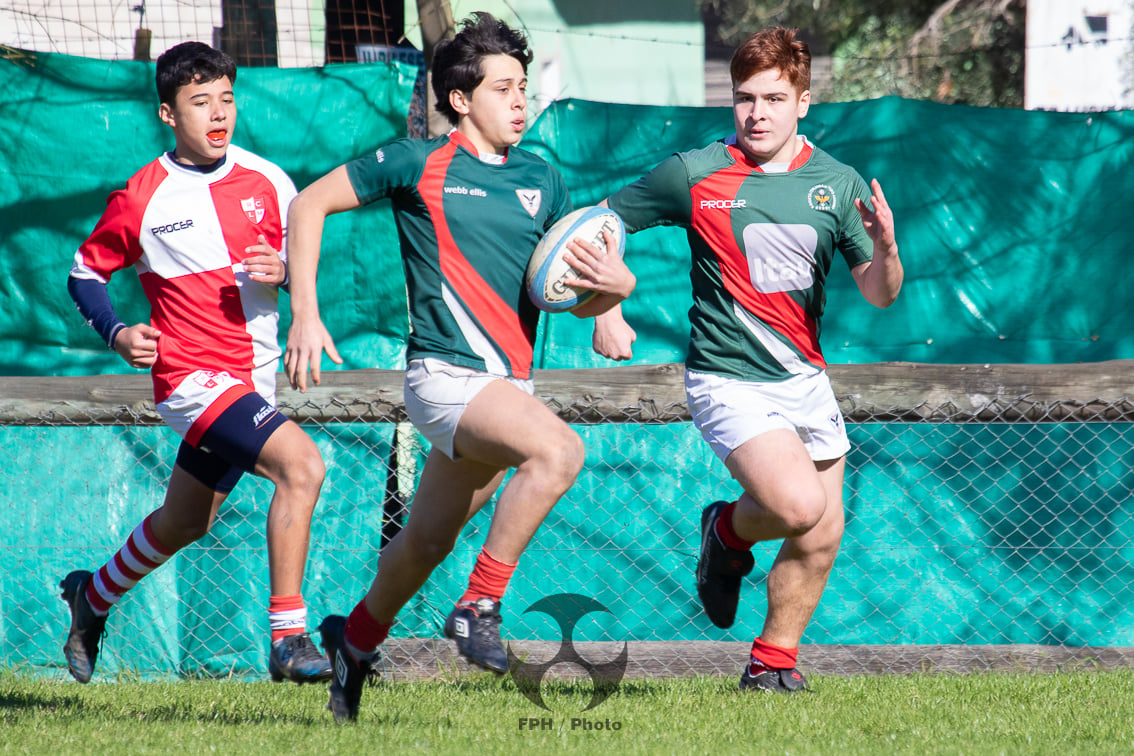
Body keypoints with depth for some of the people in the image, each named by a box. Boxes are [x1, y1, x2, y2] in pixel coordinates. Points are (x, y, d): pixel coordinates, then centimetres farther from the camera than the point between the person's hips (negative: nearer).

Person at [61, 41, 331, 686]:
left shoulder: (267, 180, 1)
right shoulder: (141, 200, -8)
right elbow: (85, 273, 6)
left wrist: (286, 271, -12)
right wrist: (118, 334, -10)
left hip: (256, 378, 6)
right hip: (192, 373, -6)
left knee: (182, 525, 21)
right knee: (302, 463, -27)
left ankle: (95, 596, 48)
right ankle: (289, 638, -24)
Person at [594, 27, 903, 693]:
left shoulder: (838, 183, -1)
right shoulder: (694, 175, -9)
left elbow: (880, 295, 0)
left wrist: (886, 251, -21)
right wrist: (606, 311, -9)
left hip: (806, 376, 5)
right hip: (729, 380, -5)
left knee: (822, 537, 6)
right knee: (798, 505, -24)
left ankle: (773, 664, 26)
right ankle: (728, 532, 9)